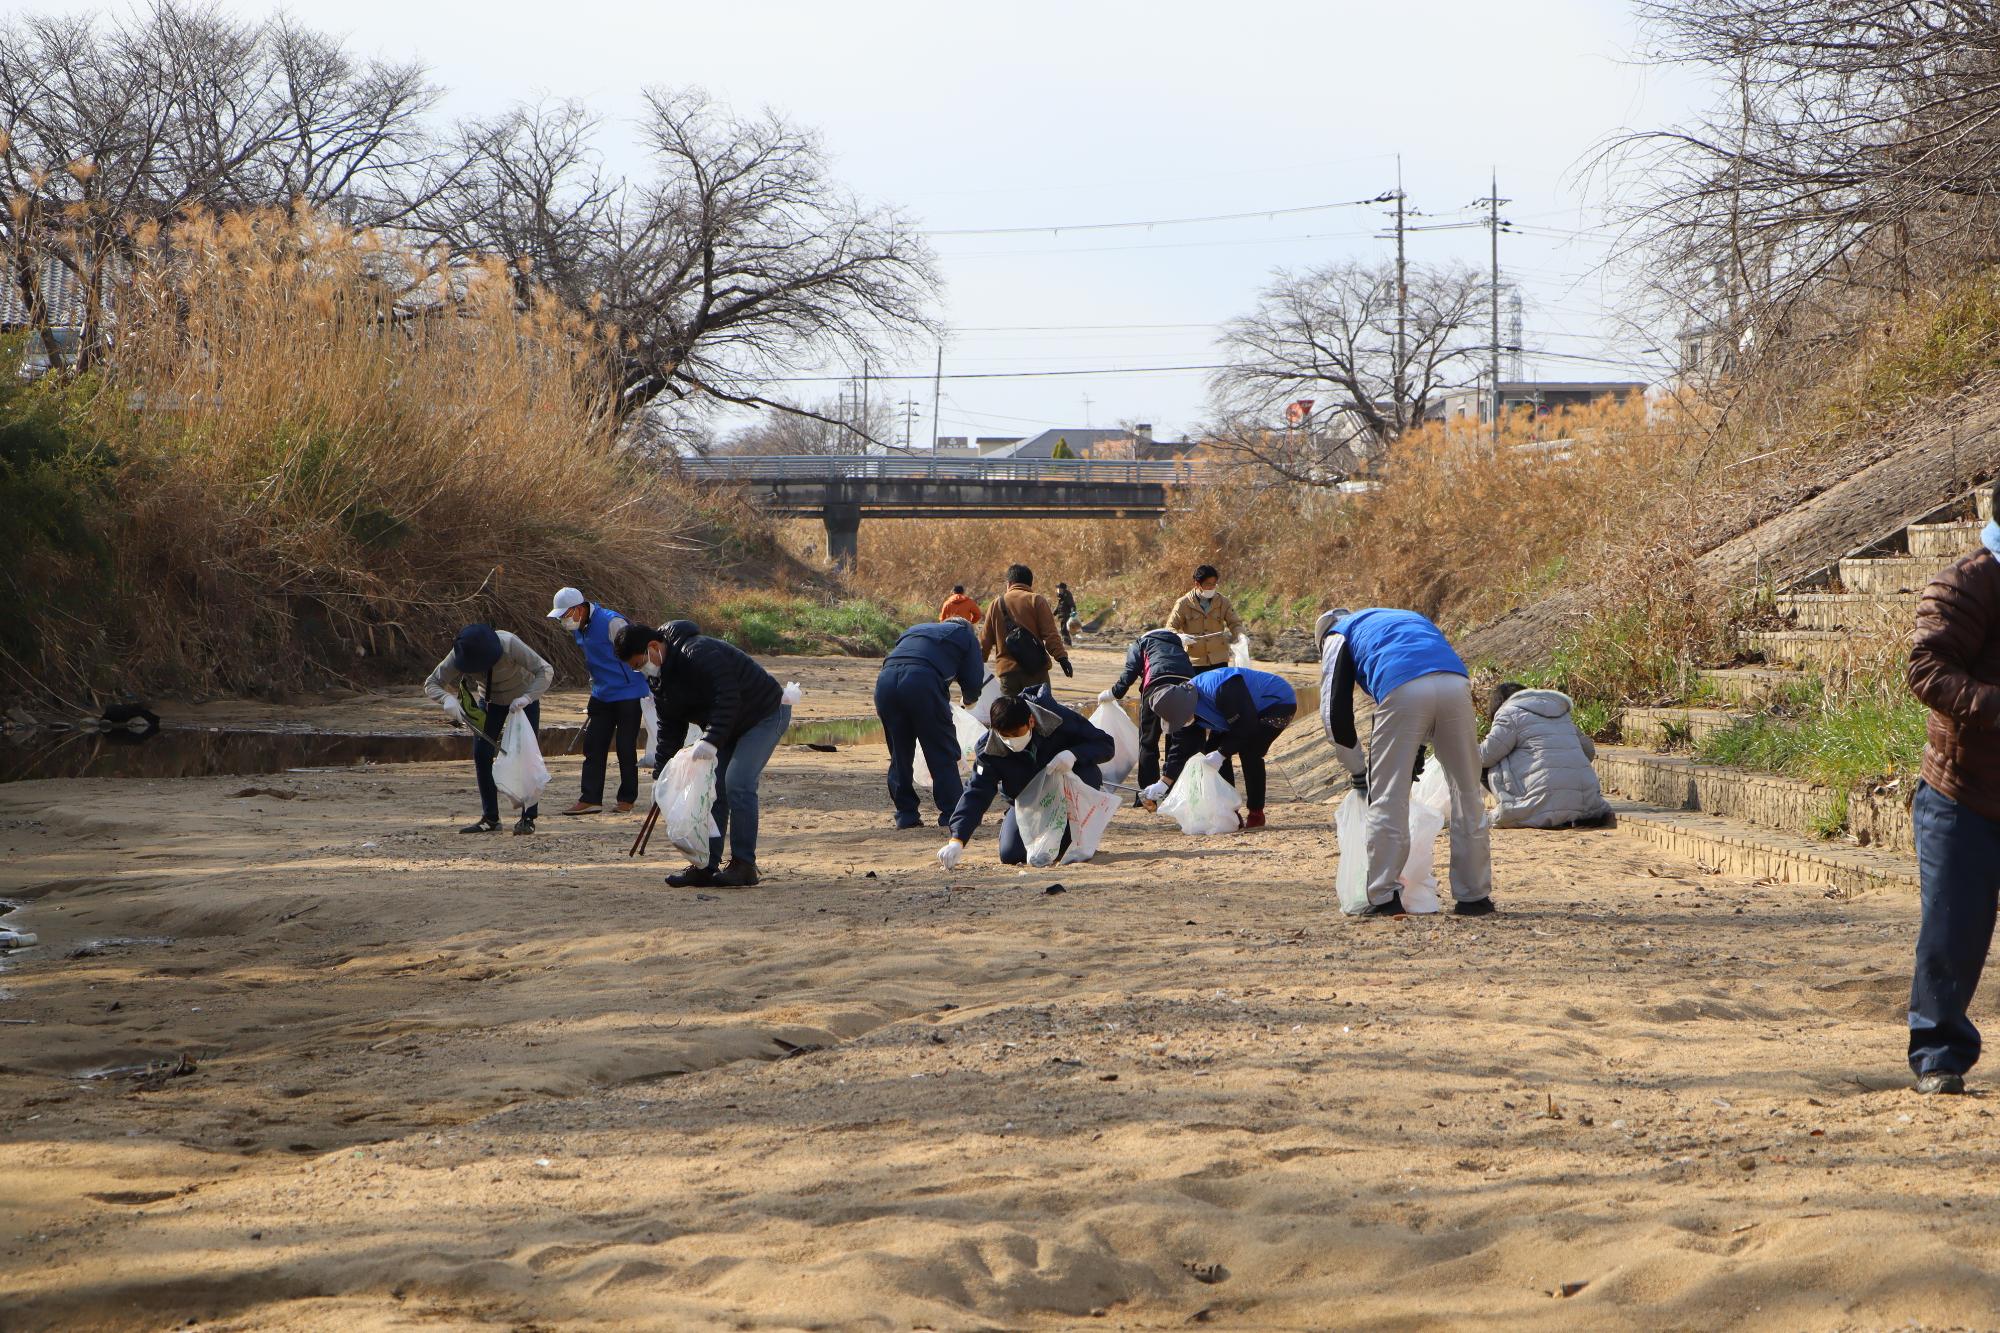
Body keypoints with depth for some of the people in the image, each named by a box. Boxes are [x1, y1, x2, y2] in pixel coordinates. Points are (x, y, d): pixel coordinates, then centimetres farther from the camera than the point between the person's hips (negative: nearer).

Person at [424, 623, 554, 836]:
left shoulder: (510, 645, -37)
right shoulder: (459, 655, -28)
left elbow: (546, 671, -36)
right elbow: (431, 684, -25)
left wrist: (526, 698, -50)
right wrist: (447, 699, -47)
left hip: (523, 699, -3)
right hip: (491, 701, 3)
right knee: (481, 754, -6)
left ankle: (528, 819, -4)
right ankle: (490, 818, 2)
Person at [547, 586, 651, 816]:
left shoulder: (612, 623, -20)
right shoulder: (578, 629, 6)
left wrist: (647, 698, -15)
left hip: (628, 695, -8)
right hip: (602, 697, 8)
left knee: (626, 748, 0)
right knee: (593, 746, 3)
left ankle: (627, 799, 11)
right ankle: (590, 799, 4)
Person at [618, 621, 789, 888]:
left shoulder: (699, 653, -29)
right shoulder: (660, 676, 2)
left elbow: (728, 698, -37)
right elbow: (670, 727, 8)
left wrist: (711, 740, -45)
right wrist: (661, 773, 1)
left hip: (765, 714, -10)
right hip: (729, 727, 10)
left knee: (737, 784, -19)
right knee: (713, 788, 3)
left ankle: (744, 866, -15)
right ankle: (707, 866, 5)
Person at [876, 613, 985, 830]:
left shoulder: (914, 630, 38)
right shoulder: (966, 635, 24)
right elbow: (974, 681, 17)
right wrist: (968, 700, 40)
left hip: (885, 680, 5)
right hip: (922, 682, -4)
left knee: (900, 754, 15)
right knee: (943, 754, 6)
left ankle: (905, 815, 15)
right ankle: (952, 814, 6)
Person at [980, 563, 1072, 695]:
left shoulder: (997, 603, 10)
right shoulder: (1036, 600, 0)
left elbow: (986, 639, 15)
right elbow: (1050, 634, -9)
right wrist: (1062, 657, -10)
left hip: (1007, 670, 2)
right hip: (1035, 669, -2)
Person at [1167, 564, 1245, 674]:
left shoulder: (1223, 602, 4)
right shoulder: (1184, 603, -3)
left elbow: (1235, 623, 9)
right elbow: (1170, 628, -2)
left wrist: (1240, 635, -14)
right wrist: (1179, 637, -25)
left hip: (1219, 661, 2)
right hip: (1195, 662, -2)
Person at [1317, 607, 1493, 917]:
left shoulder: (1337, 638, 28)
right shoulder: (1410, 618, 43)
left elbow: (1334, 712, 18)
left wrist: (1358, 772, 27)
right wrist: (1416, 758, 39)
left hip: (1402, 691, -4)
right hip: (1456, 685, 4)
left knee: (1389, 798, 5)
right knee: (1467, 794, 12)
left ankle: (1384, 898, 4)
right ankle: (1474, 896, 15)